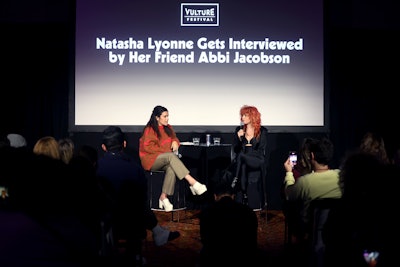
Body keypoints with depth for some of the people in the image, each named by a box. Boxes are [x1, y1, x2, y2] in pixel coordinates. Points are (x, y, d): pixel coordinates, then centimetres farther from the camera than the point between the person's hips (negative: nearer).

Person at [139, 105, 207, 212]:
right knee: (171, 156, -35)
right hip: (151, 160, -6)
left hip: (165, 161, 6)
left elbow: (174, 138, 27)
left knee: (171, 169, -33)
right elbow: (147, 147, -12)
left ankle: (163, 197, -31)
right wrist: (166, 151, -14)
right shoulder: (149, 130, -5)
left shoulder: (168, 128, 15)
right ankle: (193, 183, -45)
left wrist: (175, 142, 1)